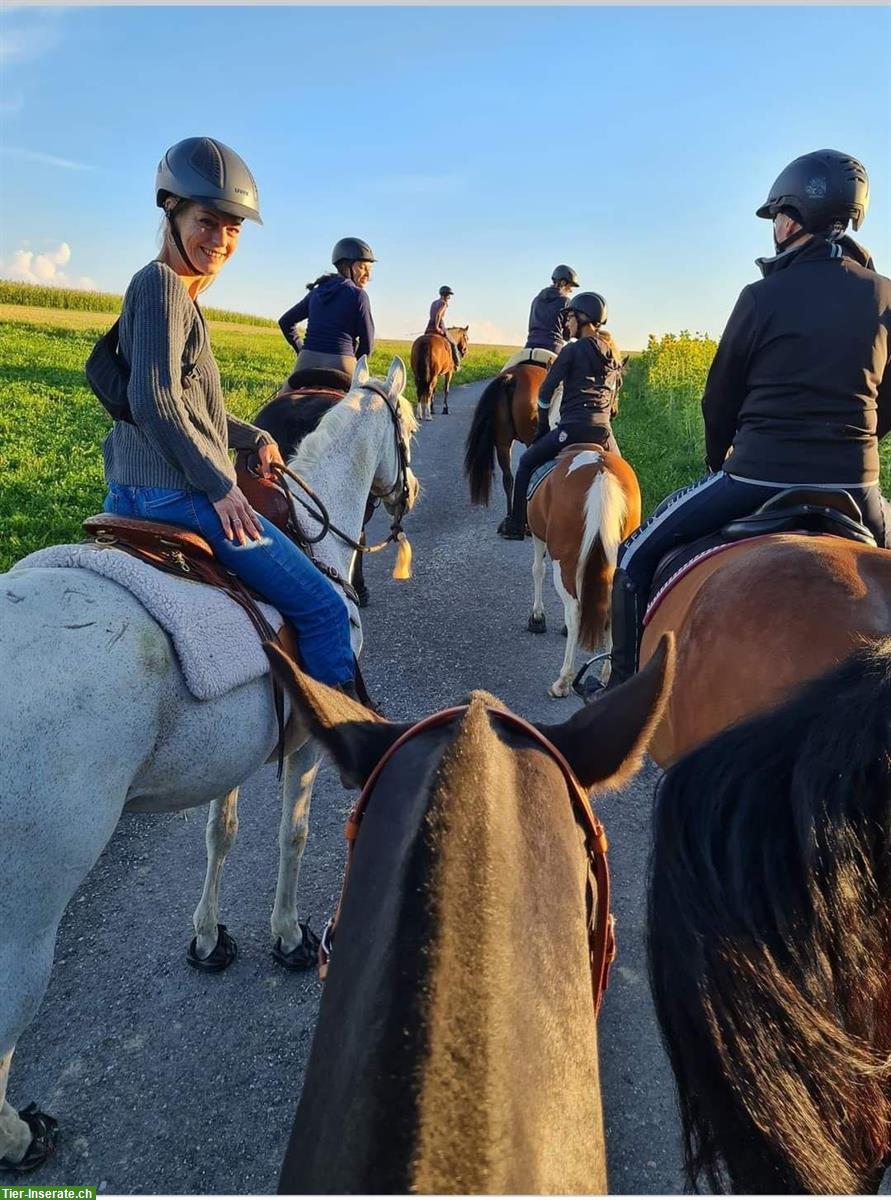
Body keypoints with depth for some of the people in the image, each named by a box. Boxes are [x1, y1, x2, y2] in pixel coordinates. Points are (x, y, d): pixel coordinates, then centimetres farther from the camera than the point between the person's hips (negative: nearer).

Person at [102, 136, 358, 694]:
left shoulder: (177, 292, 17)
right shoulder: (162, 283, -12)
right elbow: (155, 403, -22)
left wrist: (255, 439, 19)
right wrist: (219, 485, -17)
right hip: (175, 490, -11)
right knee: (326, 608, -6)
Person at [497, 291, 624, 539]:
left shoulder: (573, 350, -2)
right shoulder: (615, 355, 18)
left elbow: (546, 391, -1)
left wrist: (543, 424, 11)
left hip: (573, 427, -5)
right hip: (604, 431, 6)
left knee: (527, 463, 13)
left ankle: (516, 525, 12)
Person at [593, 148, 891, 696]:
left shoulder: (763, 296, -4)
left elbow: (719, 400, 4)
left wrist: (722, 464, 22)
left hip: (757, 478, -4)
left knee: (637, 556, 14)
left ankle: (624, 687, 17)